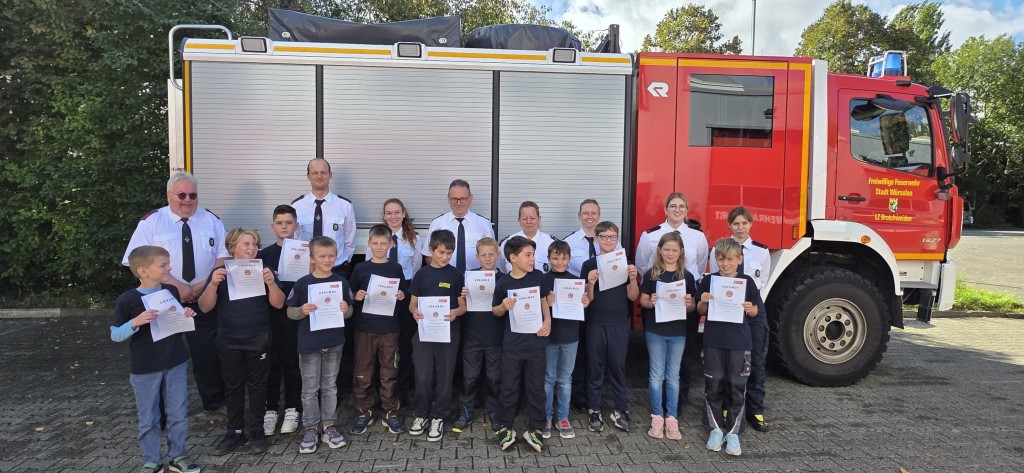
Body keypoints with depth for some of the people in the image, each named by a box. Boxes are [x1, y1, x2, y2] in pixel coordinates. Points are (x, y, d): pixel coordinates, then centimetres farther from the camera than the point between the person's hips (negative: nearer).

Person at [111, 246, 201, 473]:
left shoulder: (172, 291, -1)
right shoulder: (127, 300, -12)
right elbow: (115, 335, -7)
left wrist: (186, 315, -9)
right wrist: (135, 322, -25)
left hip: (175, 364, 3)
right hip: (145, 370, -3)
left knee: (179, 414, 10)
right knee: (149, 419, 9)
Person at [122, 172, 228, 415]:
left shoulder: (211, 221, 5)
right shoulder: (151, 222, -3)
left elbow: (223, 256, 3)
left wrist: (205, 283, -13)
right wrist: (176, 285, -18)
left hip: (204, 299, 2)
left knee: (209, 352, 8)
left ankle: (215, 403, 24)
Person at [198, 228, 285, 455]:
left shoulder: (263, 271, -1)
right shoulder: (220, 272, 0)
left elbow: (278, 304, -7)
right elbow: (205, 308, -5)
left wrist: (271, 283, -25)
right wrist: (213, 284, -22)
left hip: (258, 340, -1)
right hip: (229, 341, 1)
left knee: (257, 385, 7)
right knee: (232, 386, 10)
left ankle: (257, 430, 19)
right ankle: (235, 431, 22)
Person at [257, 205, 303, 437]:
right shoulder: (264, 254, 7)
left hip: (295, 315, -1)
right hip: (270, 315, 2)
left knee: (292, 362, 7)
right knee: (271, 363, 7)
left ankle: (292, 409, 19)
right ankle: (270, 409, 20)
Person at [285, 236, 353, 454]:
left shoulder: (341, 282, 0)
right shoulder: (302, 283, -7)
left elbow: (350, 312, 7)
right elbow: (290, 312, -1)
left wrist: (345, 309, -15)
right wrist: (302, 310, -21)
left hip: (334, 343, 2)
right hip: (309, 344, -2)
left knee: (330, 387, 13)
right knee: (310, 389, 7)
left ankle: (328, 427, 24)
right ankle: (310, 429, 19)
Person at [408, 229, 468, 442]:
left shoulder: (456, 274, -1)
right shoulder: (421, 274, 3)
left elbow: (463, 305, 1)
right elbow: (413, 303, 7)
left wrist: (455, 313, -21)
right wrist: (414, 312, -15)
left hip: (448, 332, -1)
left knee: (444, 377, 6)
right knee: (423, 377, 2)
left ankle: (438, 417, 20)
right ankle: (421, 414, 22)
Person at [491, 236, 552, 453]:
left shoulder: (538, 276, -2)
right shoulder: (503, 283, -7)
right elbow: (496, 311, 5)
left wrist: (548, 321, -4)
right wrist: (503, 307, -16)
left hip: (536, 342, 2)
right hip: (512, 344, -1)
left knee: (535, 387, 9)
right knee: (509, 387, 8)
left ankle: (534, 429, 22)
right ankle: (504, 427, 22)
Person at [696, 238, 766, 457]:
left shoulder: (747, 282, -1)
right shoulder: (709, 280, 0)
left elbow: (756, 311, 7)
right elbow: (701, 312, 5)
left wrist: (750, 308, -15)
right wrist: (703, 301, -15)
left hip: (739, 342, 0)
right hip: (713, 341, 1)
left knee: (736, 387, 5)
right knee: (713, 385, 7)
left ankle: (733, 432, 16)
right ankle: (715, 428, 20)